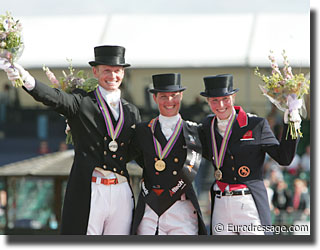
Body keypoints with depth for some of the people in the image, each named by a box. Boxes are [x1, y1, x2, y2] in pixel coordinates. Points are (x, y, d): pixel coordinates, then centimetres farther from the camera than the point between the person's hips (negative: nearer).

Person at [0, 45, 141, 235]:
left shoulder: (132, 112, 16)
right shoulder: (82, 102, 2)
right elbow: (54, 98, -17)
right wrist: (27, 79, -36)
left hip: (122, 195, 4)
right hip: (88, 194, -4)